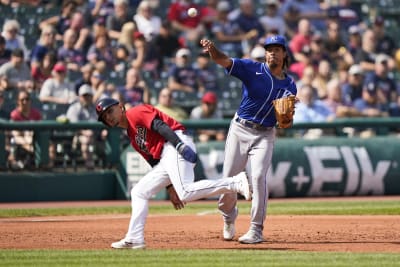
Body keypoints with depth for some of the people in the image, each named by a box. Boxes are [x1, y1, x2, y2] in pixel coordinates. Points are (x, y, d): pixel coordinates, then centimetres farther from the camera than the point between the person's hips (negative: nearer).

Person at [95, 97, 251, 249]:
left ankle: (236, 183, -34)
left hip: (176, 147, -10)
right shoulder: (132, 136, 28)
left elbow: (160, 126, -13)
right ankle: (134, 239, 13)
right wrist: (169, 187, 19)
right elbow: (154, 162, 26)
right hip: (164, 159, 10)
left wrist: (180, 146, -27)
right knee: (139, 192, 12)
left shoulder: (135, 113, 2)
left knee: (186, 193, -30)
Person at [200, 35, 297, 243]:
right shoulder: (253, 69, -2)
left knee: (258, 176, -18)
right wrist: (212, 50, -39)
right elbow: (224, 61, -18)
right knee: (229, 178, 1)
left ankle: (256, 230, -12)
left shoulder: (289, 85, 5)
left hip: (265, 136, 0)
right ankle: (228, 217, 31)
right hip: (240, 130, 0)